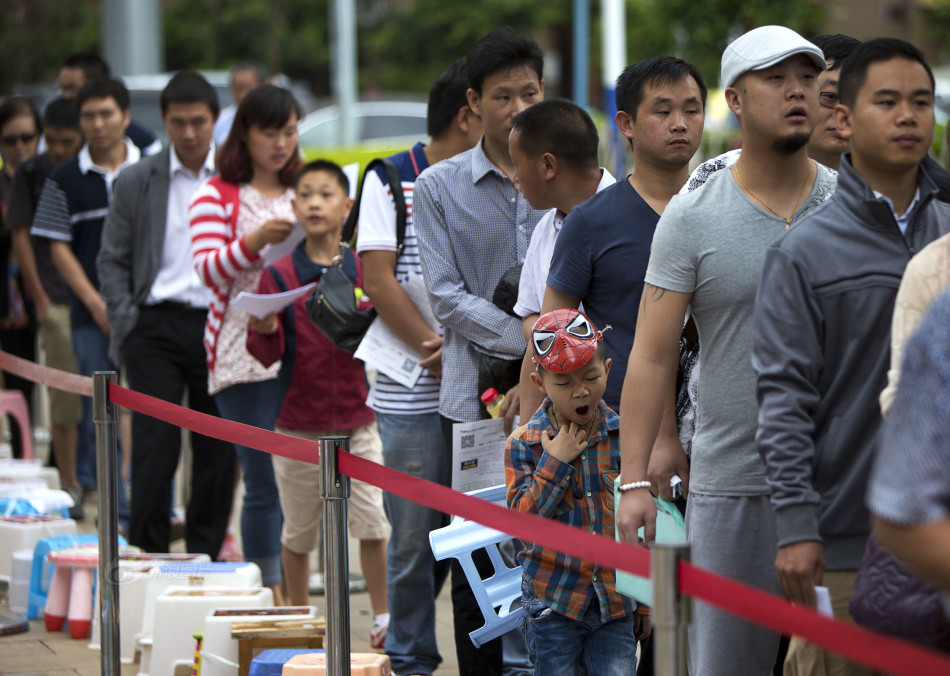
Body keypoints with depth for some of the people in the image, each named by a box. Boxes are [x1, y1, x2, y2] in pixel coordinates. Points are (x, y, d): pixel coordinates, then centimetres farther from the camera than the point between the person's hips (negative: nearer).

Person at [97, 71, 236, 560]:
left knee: (217, 451, 4)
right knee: (155, 445, -8)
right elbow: (112, 259, 9)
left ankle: (205, 556, 14)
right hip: (157, 326, -1)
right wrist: (124, 326, -1)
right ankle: (148, 557, -3)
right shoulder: (137, 181, 7)